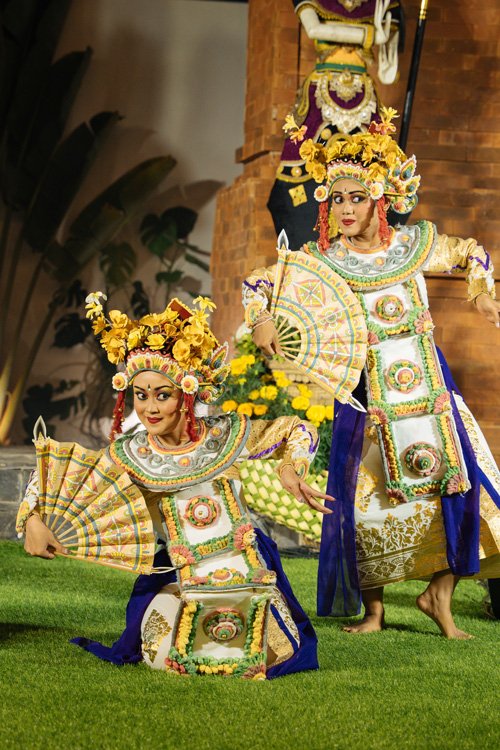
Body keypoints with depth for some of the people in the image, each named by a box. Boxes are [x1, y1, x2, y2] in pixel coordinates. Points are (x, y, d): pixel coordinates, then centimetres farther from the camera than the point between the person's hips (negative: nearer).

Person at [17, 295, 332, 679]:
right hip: (180, 582, 0)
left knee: (264, 659, -11)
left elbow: (299, 431, 8)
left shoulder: (227, 435, -7)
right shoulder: (129, 456, -7)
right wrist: (33, 520, -13)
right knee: (170, 660, -20)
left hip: (246, 569, 0)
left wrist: (290, 469, -10)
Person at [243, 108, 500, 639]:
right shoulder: (320, 261, -4)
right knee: (364, 495, -3)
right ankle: (372, 608, 13)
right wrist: (261, 321, -19)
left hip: (428, 383, 2)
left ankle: (439, 594, 13)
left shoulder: (415, 245, 1)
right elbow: (257, 282, -1)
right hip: (365, 392, -2)